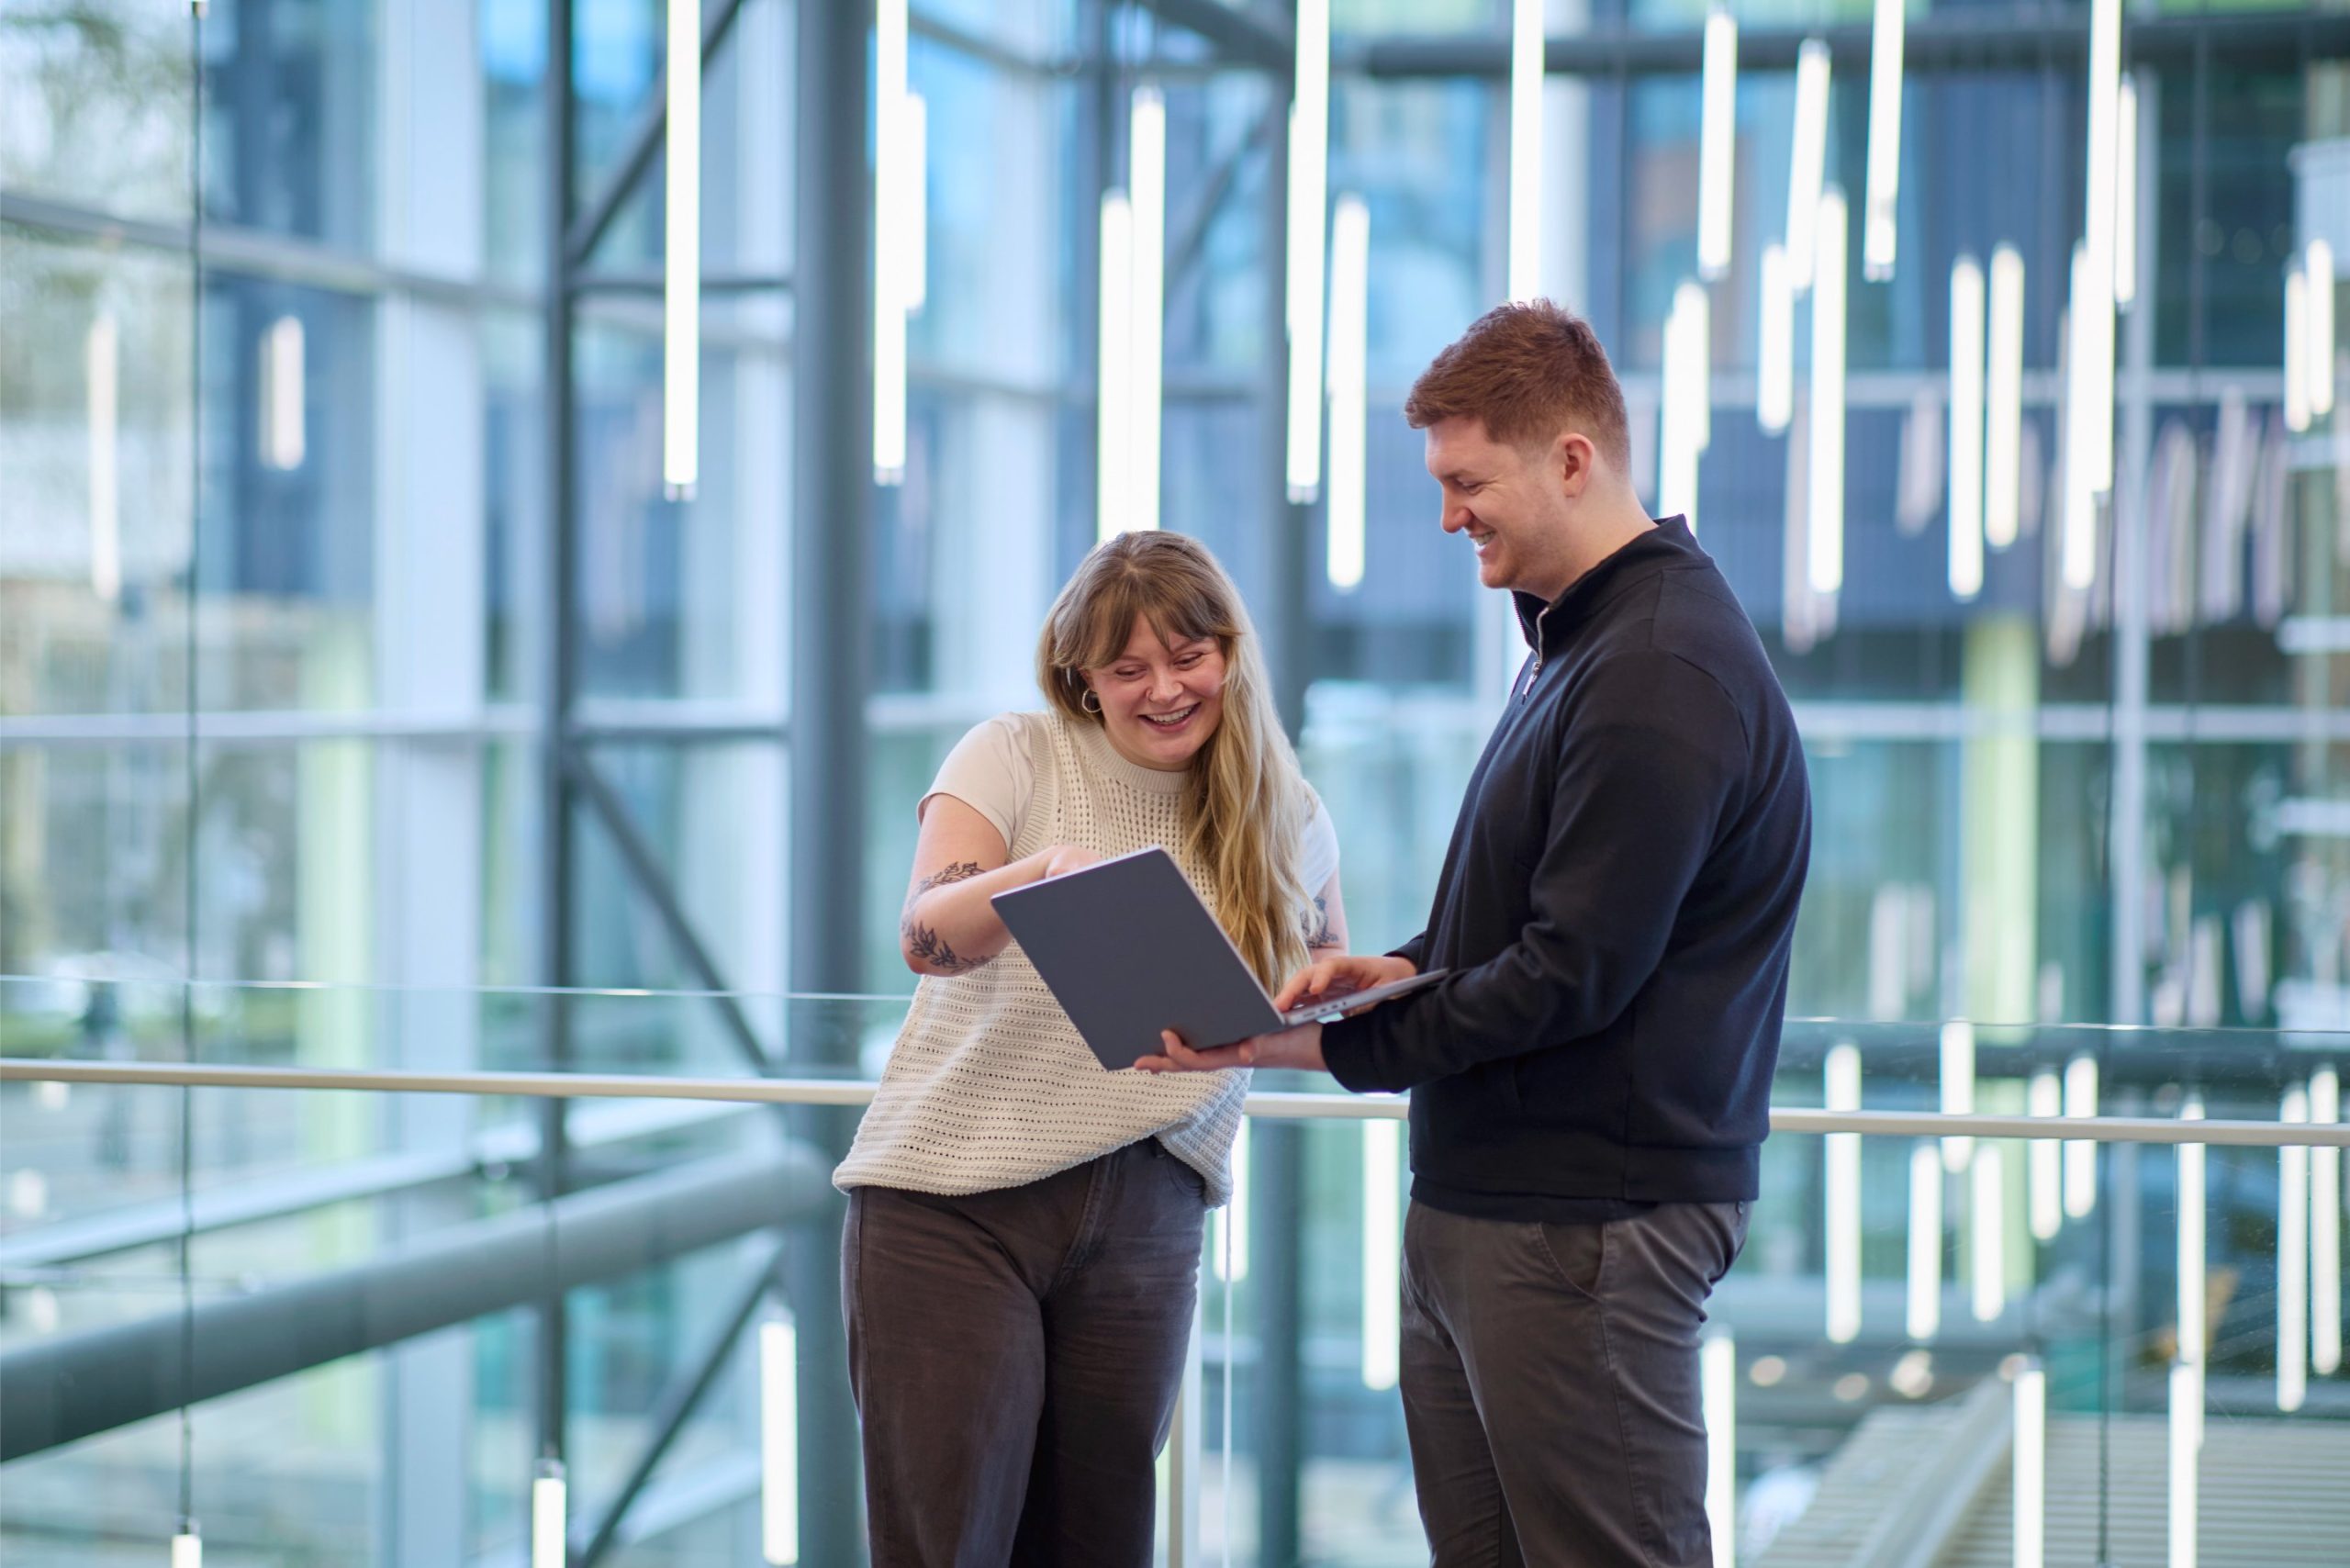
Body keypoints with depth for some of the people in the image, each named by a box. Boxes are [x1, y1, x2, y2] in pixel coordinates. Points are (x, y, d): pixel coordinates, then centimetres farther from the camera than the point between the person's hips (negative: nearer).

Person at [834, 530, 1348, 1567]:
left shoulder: (1284, 821, 6)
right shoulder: (1012, 759, -4)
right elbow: (926, 934, -19)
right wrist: (1038, 878, -39)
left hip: (1146, 1221, 3)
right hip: (952, 1198, -3)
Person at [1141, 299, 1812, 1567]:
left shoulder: (1665, 676, -18)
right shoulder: (1570, 640, 18)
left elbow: (1575, 974, -21)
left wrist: (1332, 1044, -17)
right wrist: (1403, 968, 5)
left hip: (1586, 1225, -10)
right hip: (1476, 1208, 10)